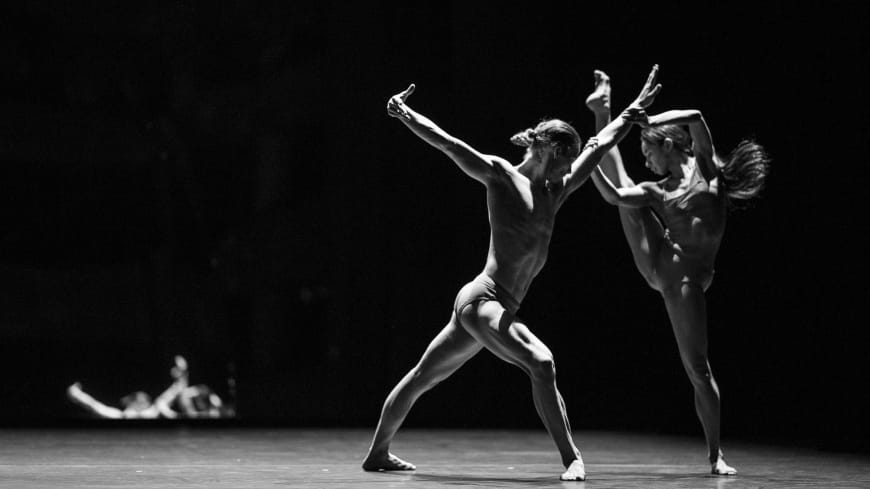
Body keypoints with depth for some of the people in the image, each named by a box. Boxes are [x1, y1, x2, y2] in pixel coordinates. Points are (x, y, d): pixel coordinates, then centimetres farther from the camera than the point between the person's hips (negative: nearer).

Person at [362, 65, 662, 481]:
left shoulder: (554, 193, 14)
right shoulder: (500, 175, -4)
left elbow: (600, 145, 19)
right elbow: (449, 145, -12)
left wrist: (637, 109, 24)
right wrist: (405, 117, -21)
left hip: (497, 308, 9)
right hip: (482, 300, -9)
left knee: (422, 377, 16)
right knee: (541, 362, -23)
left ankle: (378, 454, 25)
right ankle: (571, 458, -23)